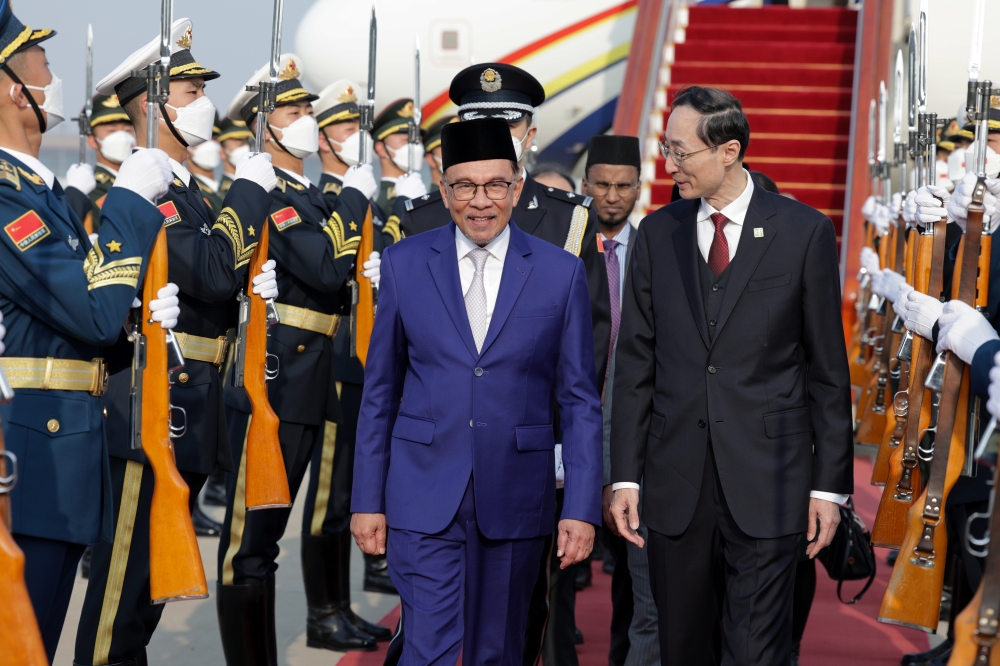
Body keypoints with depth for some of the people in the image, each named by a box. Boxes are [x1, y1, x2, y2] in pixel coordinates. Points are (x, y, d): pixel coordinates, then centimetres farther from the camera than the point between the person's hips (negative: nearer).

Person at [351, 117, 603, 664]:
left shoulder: (561, 273, 0)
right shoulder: (404, 264, 2)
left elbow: (579, 401, 1)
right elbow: (379, 391, 6)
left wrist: (583, 509, -5)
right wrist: (367, 499, 3)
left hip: (515, 498, 1)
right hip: (424, 495, -1)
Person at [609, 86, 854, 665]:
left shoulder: (804, 232, -2)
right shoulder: (658, 233, 7)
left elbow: (828, 369, 0)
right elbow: (636, 363, 7)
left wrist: (830, 484, -3)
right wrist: (625, 475, 2)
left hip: (767, 484, -3)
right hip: (675, 484, 3)